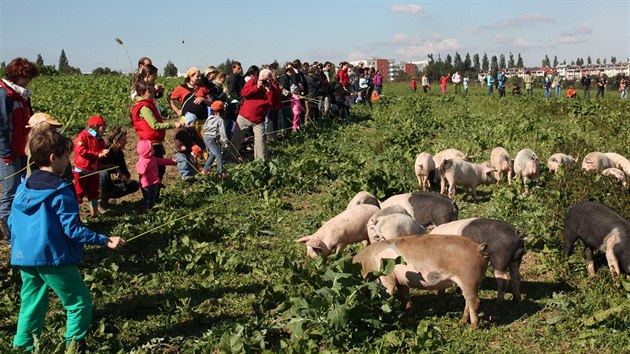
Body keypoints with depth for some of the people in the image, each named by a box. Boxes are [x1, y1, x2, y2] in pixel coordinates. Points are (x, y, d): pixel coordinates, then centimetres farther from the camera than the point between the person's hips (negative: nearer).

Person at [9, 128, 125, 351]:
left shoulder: (23, 187, 8)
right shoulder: (60, 191, -13)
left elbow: (12, 223, 14)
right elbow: (72, 229, -16)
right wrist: (105, 241, -14)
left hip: (24, 257, 7)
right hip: (53, 258, -7)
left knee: (31, 305, 17)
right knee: (80, 303, 5)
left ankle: (24, 346, 21)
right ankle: (74, 345, 5)